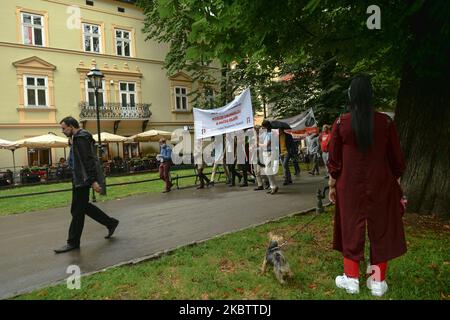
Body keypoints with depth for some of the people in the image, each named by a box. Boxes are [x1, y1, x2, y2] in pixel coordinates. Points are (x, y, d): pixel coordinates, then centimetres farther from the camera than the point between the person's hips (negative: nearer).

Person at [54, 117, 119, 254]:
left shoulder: (80, 138, -15)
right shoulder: (77, 138, 17)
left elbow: (88, 160, -22)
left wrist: (93, 181, -25)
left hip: (82, 180, -10)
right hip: (79, 179, 10)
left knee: (78, 211, -2)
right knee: (83, 206, 15)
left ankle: (73, 242, 9)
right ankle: (110, 222, 23)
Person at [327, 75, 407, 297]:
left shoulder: (341, 123, -7)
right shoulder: (385, 122, -6)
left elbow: (334, 159, -3)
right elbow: (396, 158, 0)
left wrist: (332, 185, 8)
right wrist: (397, 183, 13)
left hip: (350, 186, 0)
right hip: (380, 186, 1)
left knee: (351, 228, 12)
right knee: (381, 229, 12)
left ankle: (351, 278, 19)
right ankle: (378, 282, 21)